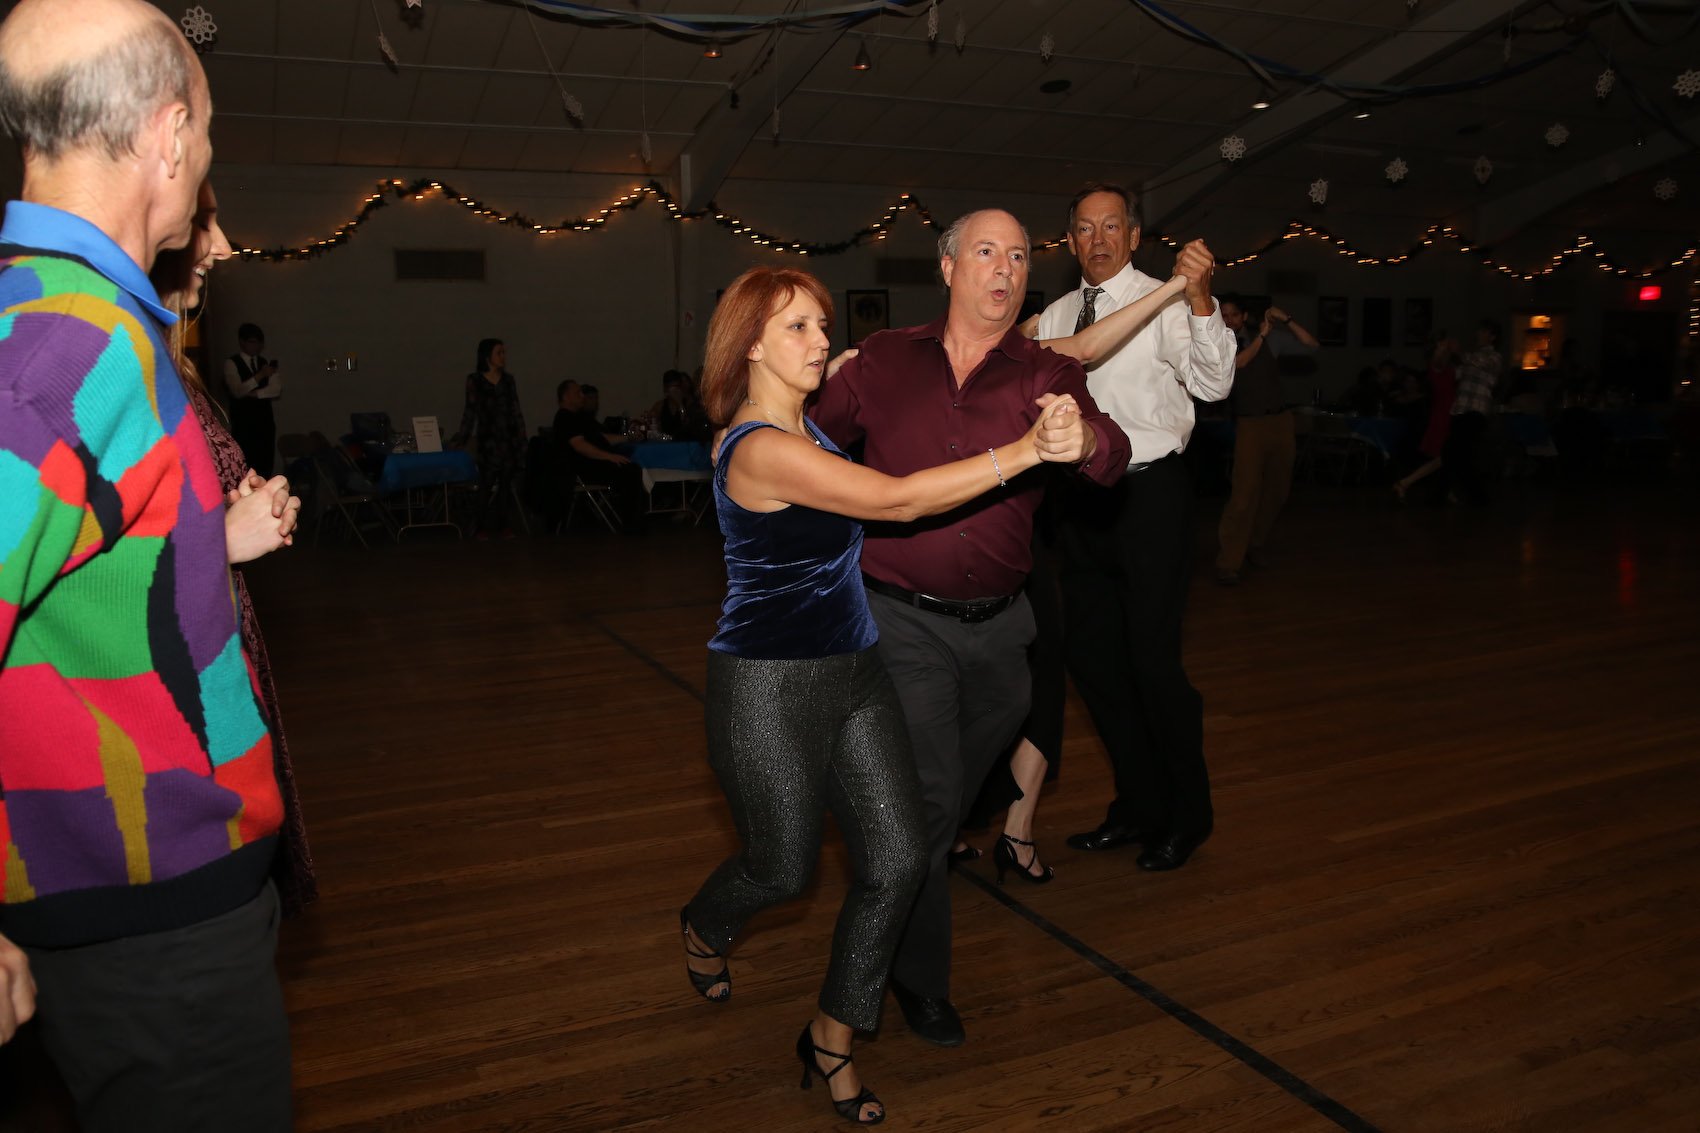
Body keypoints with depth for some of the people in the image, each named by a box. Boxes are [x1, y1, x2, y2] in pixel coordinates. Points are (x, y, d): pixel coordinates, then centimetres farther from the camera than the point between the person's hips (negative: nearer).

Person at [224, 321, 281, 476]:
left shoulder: (266, 362, 12)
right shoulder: (231, 363, -2)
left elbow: (277, 390, 2)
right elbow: (237, 391, -15)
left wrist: (255, 394, -12)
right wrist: (260, 375, -22)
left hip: (266, 421, 4)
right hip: (243, 424, -4)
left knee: (265, 465, 4)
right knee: (245, 467, -8)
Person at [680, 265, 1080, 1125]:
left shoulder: (807, 425, 8)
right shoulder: (760, 449, -22)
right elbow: (896, 500, -27)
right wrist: (1021, 451, -26)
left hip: (852, 673, 8)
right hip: (769, 689, -8)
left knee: (897, 860, 1)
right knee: (784, 868, 10)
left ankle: (832, 1040, 21)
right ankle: (703, 927, 48)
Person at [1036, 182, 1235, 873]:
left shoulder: (1165, 303, -6)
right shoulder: (1056, 317, 11)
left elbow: (1213, 384, -21)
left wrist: (1201, 298, -34)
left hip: (1151, 493, -6)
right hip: (1082, 498, 6)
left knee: (1152, 659, -5)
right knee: (1092, 657, 12)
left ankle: (1188, 815, 17)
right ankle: (1139, 804, 31)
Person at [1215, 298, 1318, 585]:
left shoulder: (1266, 339, 9)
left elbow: (1310, 343, 8)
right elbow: (1236, 364, -19)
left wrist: (1286, 320, -4)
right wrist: (1261, 336, -11)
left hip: (1281, 421, 4)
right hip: (1250, 425, -4)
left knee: (1276, 489, 10)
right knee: (1245, 492, -16)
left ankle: (1254, 547, 25)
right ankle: (1228, 563, -15)